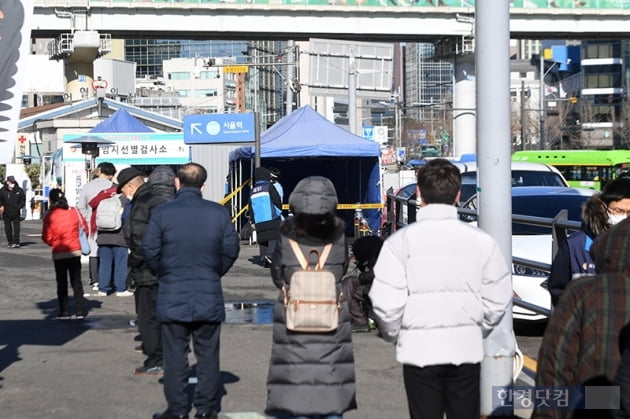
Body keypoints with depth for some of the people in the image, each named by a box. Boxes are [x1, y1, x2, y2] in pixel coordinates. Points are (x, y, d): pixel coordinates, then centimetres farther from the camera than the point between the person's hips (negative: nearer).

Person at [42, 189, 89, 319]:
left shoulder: (49, 216, -11)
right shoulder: (74, 212, -3)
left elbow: (46, 237, -11)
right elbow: (85, 228, 1)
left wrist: (54, 243, 10)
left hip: (59, 254, -2)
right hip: (75, 251, 2)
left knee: (62, 283, 8)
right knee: (76, 282, 11)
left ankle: (64, 312, 6)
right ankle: (80, 311, 10)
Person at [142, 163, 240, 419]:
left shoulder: (161, 213, -8)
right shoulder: (219, 213, -3)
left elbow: (150, 251, -6)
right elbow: (231, 249, 1)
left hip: (172, 296, -1)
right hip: (209, 297, 1)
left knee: (175, 355, 6)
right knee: (207, 355, 9)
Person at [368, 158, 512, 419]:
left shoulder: (401, 241, -10)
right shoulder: (480, 240, -3)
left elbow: (386, 303, -12)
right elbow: (498, 299, 0)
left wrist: (394, 335, 7)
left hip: (420, 351, -2)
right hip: (466, 349, 2)